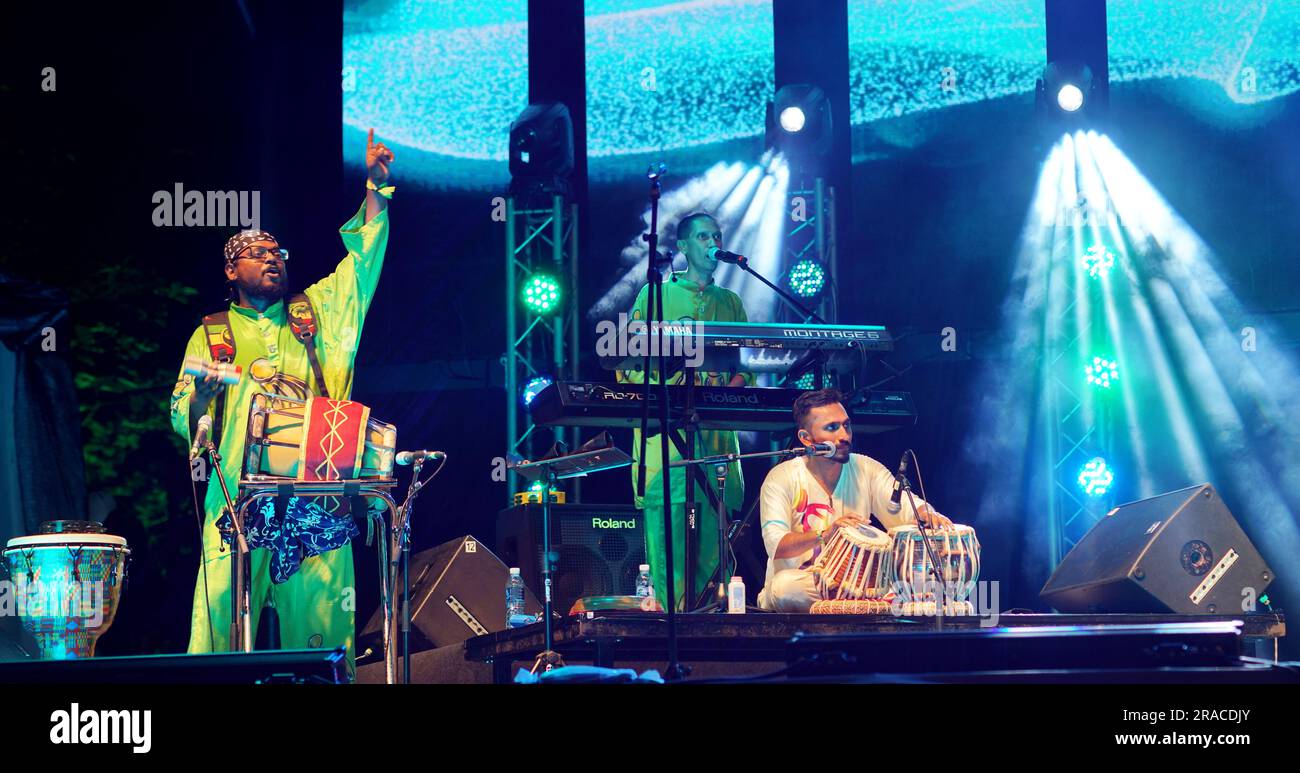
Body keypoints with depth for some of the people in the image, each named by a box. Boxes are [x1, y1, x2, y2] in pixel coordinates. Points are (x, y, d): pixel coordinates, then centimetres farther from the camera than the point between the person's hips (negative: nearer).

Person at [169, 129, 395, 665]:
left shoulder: (316, 311, 21)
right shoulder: (211, 334, 16)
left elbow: (365, 258, 15)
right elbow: (183, 416, 11)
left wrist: (376, 184, 7)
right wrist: (202, 391, -12)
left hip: (316, 495, 2)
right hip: (239, 495, -1)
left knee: (320, 617, -5)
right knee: (222, 614, -12)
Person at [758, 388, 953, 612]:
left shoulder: (867, 470, 5)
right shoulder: (782, 478, -7)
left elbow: (904, 508, -7)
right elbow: (775, 545, -19)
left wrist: (927, 514, -33)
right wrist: (824, 535, -37)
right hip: (802, 582, -1)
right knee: (784, 586, -37)